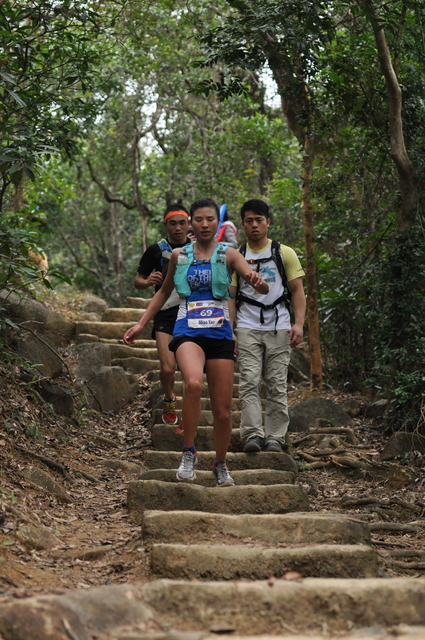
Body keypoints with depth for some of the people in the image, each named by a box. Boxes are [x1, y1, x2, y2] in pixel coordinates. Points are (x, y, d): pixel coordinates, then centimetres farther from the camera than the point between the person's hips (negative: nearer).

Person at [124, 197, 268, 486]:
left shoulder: (229, 255, 3)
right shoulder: (179, 256, 9)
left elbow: (263, 288, -9)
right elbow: (164, 291, 24)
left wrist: (258, 281, -33)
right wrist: (141, 324, 18)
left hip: (220, 335, 0)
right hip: (188, 332, 0)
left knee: (222, 411, 1)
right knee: (193, 383, -32)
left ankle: (221, 465, 27)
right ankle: (189, 453, -15)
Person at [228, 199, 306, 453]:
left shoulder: (285, 253, 8)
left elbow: (297, 291, 5)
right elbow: (231, 296, 11)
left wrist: (299, 323, -7)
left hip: (279, 327, 0)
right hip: (248, 329, 0)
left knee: (277, 385, 0)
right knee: (249, 382, -11)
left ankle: (275, 437, 3)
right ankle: (253, 434, -14)